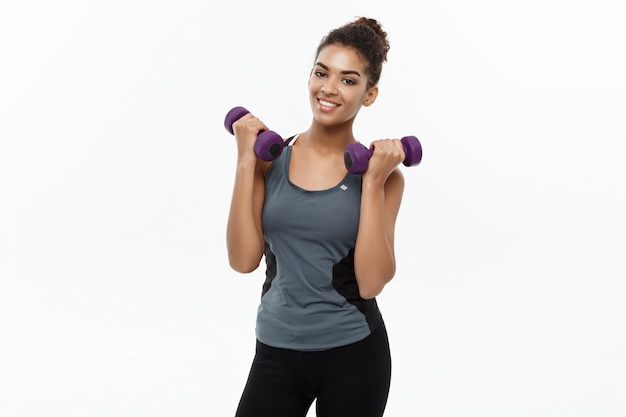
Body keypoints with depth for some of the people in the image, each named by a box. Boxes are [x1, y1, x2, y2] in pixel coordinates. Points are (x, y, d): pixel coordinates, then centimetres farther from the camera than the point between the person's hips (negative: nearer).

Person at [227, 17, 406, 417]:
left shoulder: (383, 173, -5)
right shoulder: (271, 158, 0)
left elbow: (371, 283, -14)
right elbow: (243, 260, -9)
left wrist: (373, 182, -16)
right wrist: (246, 162, -10)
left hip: (353, 354, -1)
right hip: (276, 353, 2)